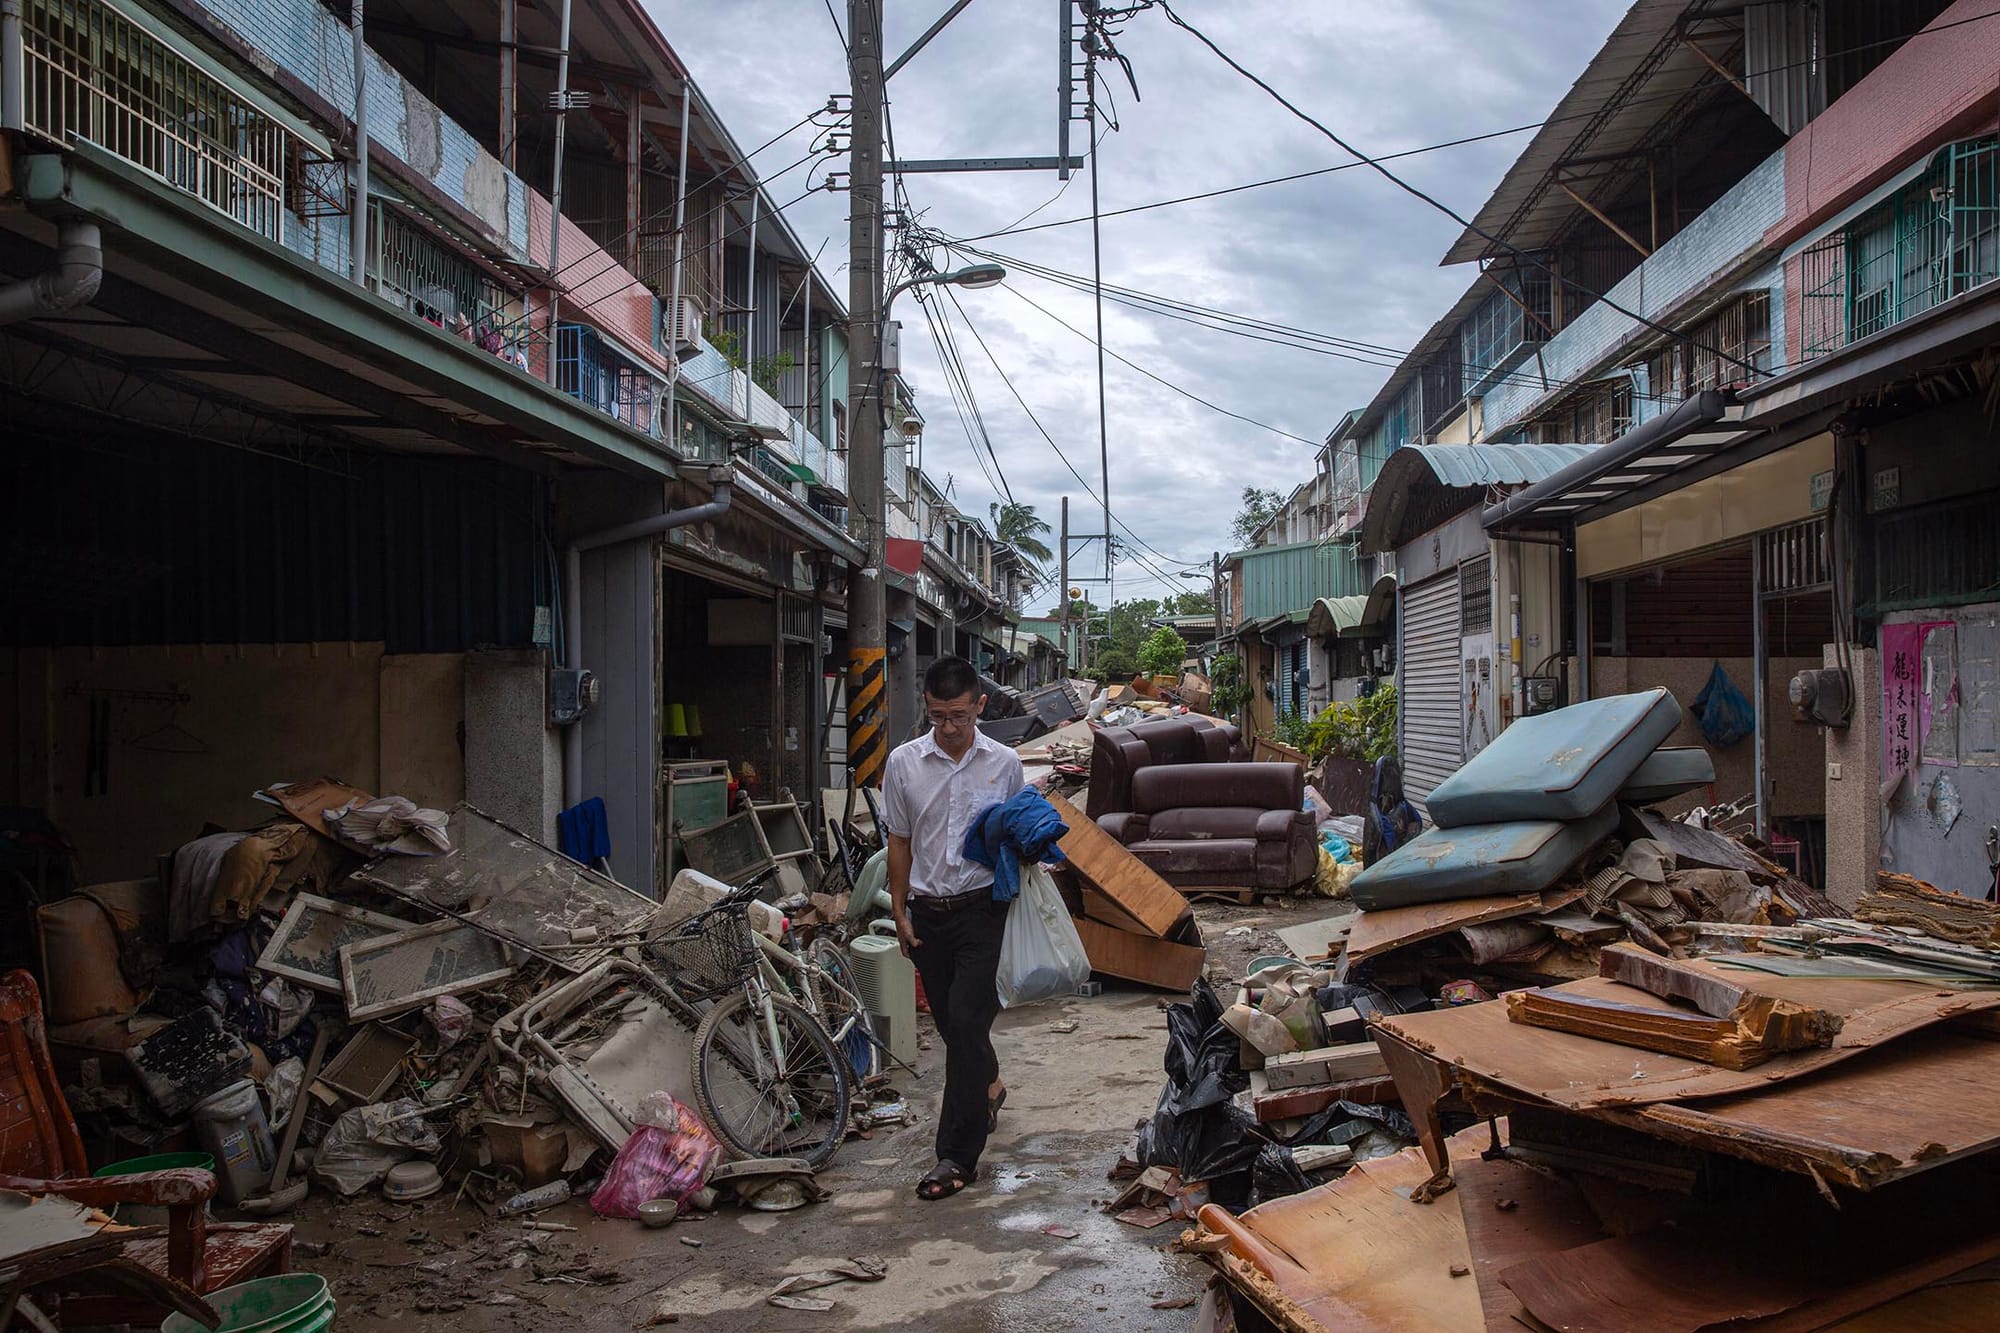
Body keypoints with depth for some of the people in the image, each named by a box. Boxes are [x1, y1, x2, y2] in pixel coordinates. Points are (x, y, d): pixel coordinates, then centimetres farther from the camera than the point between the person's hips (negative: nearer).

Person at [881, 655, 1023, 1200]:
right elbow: (899, 842, 8)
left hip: (982, 909, -3)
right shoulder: (904, 762, 2)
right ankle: (988, 1086, 45)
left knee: (965, 1022, -10)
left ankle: (958, 1156, -4)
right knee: (951, 1022, 14)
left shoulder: (1004, 763, 0)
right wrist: (900, 912, 6)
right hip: (928, 910, 3)